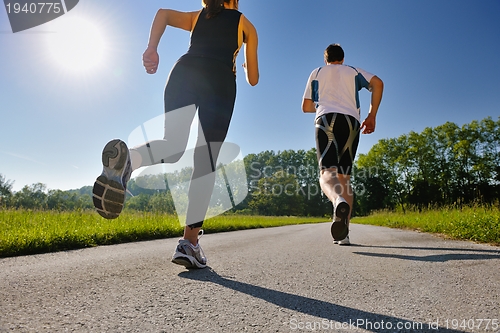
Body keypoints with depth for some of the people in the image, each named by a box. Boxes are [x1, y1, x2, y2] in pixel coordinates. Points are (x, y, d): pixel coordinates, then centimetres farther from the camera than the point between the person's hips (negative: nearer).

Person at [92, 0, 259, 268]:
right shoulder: (246, 25, 29)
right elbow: (253, 80, 27)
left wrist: (152, 48, 1)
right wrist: (246, 67, 50)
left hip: (184, 70, 3)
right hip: (220, 79, -2)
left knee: (172, 147, -3)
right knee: (205, 162, -6)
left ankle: (128, 159, -38)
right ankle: (189, 242, -10)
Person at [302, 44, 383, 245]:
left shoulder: (317, 73, 25)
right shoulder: (354, 71, 26)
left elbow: (306, 107, 23)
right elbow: (378, 83, 8)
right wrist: (372, 116, 10)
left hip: (326, 119, -2)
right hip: (351, 121, 2)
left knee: (327, 173, -16)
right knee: (344, 177, 6)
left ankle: (339, 201, -52)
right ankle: (343, 233, -2)